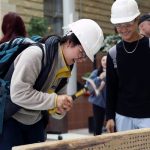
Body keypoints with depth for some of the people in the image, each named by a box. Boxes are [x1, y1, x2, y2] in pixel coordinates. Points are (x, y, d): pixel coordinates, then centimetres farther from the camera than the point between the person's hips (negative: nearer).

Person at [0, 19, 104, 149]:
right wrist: (54, 100, -28)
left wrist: (60, 110, -15)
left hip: (35, 122, 8)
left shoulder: (66, 68, 1)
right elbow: (18, 93, -30)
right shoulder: (36, 54, -24)